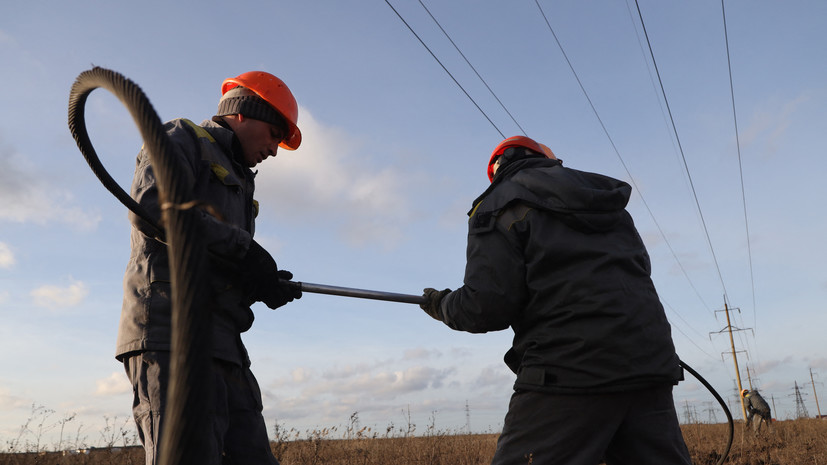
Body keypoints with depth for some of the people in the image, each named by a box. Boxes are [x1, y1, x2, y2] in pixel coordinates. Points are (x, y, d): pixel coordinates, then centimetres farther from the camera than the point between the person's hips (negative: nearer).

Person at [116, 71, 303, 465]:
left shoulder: (237, 182, 31)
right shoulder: (181, 137, 7)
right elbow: (152, 205, -15)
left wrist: (260, 284, 2)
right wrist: (243, 247, -12)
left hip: (222, 343, 9)